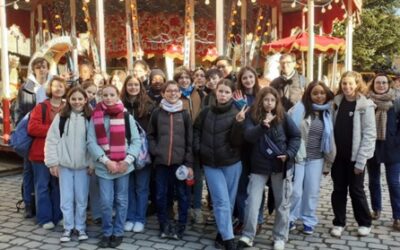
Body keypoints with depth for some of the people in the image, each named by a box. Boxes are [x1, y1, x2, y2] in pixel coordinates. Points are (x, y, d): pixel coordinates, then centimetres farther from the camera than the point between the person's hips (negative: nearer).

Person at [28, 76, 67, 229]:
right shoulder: (40, 107, -1)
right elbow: (32, 128, -11)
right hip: (41, 154, -3)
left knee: (58, 186, 11)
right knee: (42, 187, 3)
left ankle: (58, 216, 22)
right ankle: (45, 219, 12)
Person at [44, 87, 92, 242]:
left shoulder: (90, 118, -2)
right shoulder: (61, 117, -1)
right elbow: (52, 140, 0)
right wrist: (53, 162, -4)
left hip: (83, 165, 0)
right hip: (64, 165, 1)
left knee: (81, 198, 8)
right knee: (66, 198, 7)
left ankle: (81, 227, 23)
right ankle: (68, 228, 21)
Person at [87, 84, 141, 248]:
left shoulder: (127, 116, 1)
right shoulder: (95, 117, 2)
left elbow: (136, 140, 0)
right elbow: (91, 142, -3)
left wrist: (127, 161, -12)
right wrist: (106, 161, -13)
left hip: (123, 166, 0)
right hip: (103, 166, 0)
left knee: (121, 201, 8)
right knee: (106, 202, 0)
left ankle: (118, 233, 22)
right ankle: (107, 233, 19)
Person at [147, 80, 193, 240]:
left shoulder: (184, 114, 3)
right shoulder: (157, 113, 6)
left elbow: (190, 140, 0)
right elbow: (150, 135, 11)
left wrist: (189, 163, -6)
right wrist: (155, 150, -6)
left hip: (180, 161, -1)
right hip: (161, 161, 1)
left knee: (182, 195, 4)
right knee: (161, 195, 6)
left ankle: (180, 227, 16)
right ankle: (165, 225, 21)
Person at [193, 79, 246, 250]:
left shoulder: (236, 113, -5)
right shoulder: (206, 112, 2)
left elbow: (236, 141, -12)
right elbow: (196, 130, 16)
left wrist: (238, 123, -26)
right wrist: (198, 148, 4)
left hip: (232, 163, 0)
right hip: (210, 163, 1)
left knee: (229, 200, 8)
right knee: (222, 201, -5)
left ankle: (222, 234, 24)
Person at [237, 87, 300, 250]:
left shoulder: (283, 117, -3)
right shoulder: (252, 117, -3)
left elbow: (296, 136, 2)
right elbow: (248, 135, -19)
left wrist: (289, 154, -12)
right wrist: (263, 126, -36)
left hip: (281, 165, 0)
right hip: (259, 166, 0)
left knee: (282, 203, 10)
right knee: (252, 201, -2)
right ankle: (247, 236, 13)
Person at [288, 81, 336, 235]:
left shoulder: (327, 113, 7)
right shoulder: (299, 109, -7)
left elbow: (329, 139, 11)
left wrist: (328, 162, 12)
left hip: (316, 159, 4)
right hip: (297, 156, -3)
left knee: (312, 192, 9)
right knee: (295, 191, 0)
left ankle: (308, 221, 25)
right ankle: (290, 219, 20)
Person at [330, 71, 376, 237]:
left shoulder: (365, 105, -10)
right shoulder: (337, 102, 5)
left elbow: (369, 135, -13)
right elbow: (332, 129, 8)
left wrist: (361, 160, -17)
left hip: (355, 156, -4)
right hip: (338, 155, 4)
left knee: (356, 190, 7)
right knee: (338, 190, 9)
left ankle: (364, 223, 25)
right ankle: (339, 223, 22)